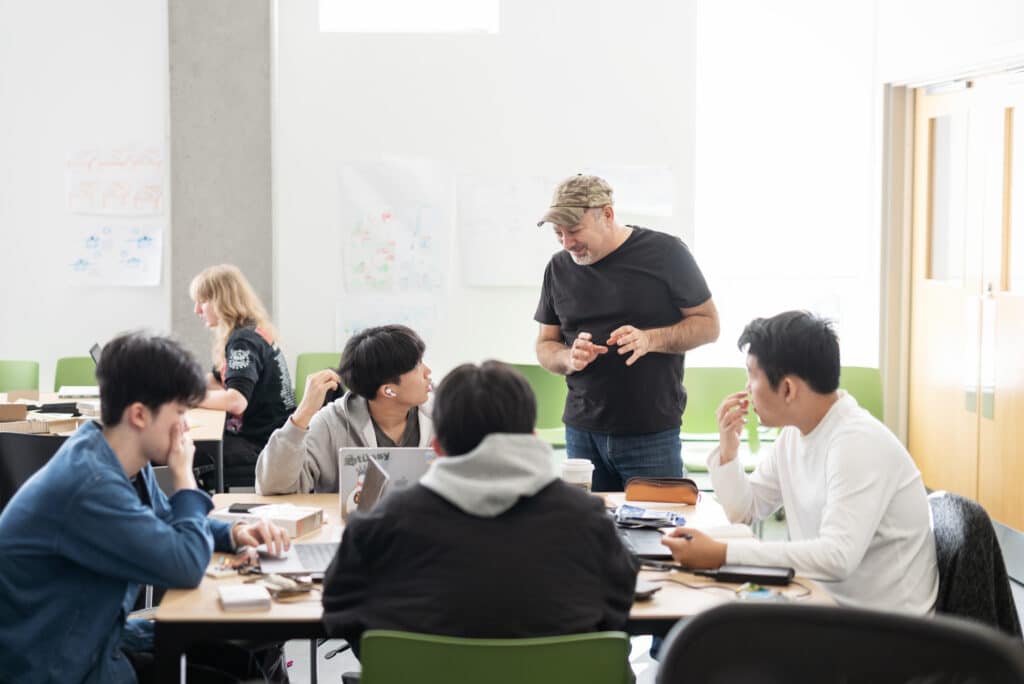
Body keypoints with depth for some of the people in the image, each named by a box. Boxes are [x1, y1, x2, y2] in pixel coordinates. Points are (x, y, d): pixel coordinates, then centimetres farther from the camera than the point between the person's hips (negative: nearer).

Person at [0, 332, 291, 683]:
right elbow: (186, 565, -27)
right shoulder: (91, 483, -30)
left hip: (93, 635, 9)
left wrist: (234, 533, -1)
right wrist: (184, 475, -14)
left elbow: (168, 523, 18)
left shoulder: (123, 460, -1)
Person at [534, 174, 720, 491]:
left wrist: (650, 339, -17)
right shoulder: (559, 268, 8)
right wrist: (569, 358, -8)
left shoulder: (664, 252, -3)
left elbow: (709, 325, 0)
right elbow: (545, 346, 16)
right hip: (582, 433, 3)